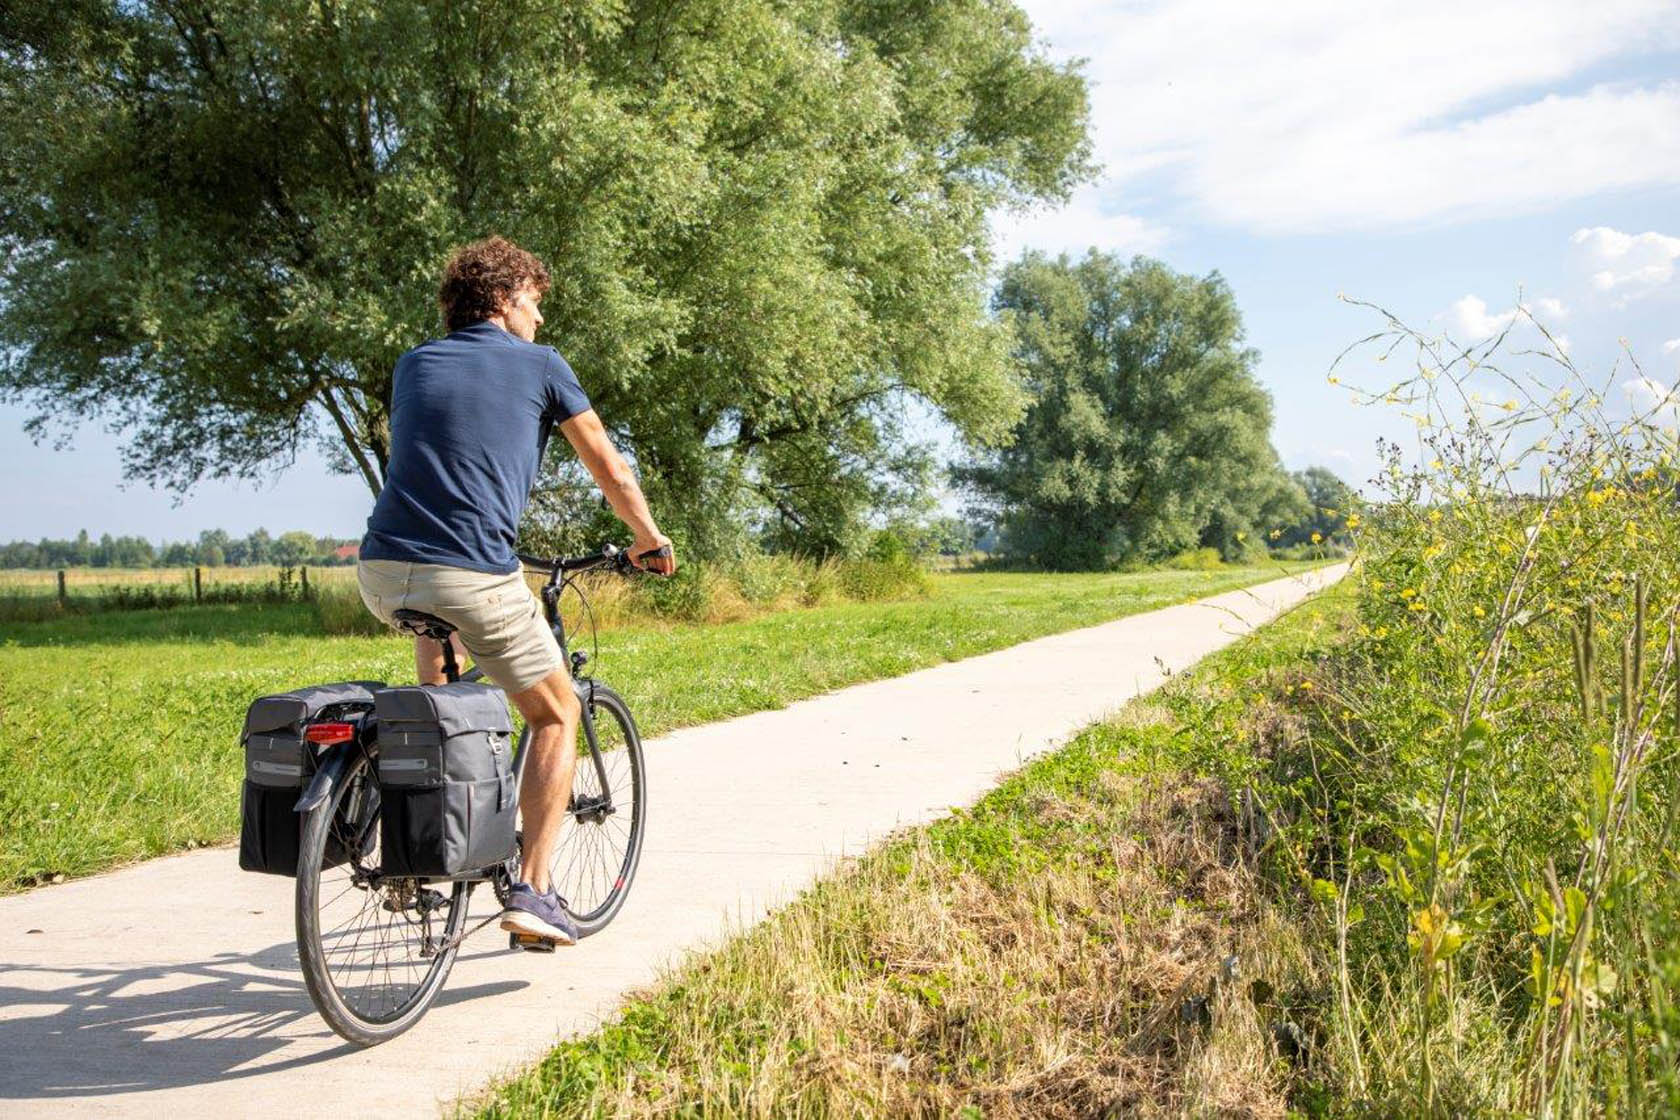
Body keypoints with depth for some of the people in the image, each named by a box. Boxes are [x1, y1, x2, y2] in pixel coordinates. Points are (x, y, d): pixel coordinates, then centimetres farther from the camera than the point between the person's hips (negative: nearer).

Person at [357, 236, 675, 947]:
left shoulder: (414, 364, 20)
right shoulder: (539, 365, 7)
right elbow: (610, 470, 13)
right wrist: (651, 542, 30)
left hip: (381, 572, 5)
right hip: (474, 577, -5)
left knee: (435, 618, 41)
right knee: (556, 718, 12)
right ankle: (532, 889, 4)